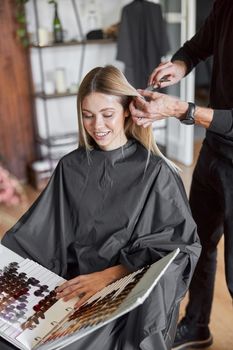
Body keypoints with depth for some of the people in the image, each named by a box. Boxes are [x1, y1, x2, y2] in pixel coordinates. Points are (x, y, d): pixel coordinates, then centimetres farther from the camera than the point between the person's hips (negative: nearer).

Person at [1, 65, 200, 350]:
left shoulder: (155, 170, -6)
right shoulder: (70, 167, 5)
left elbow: (179, 246, -9)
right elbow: (35, 234, 3)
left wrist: (108, 276, -20)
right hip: (73, 286, 4)